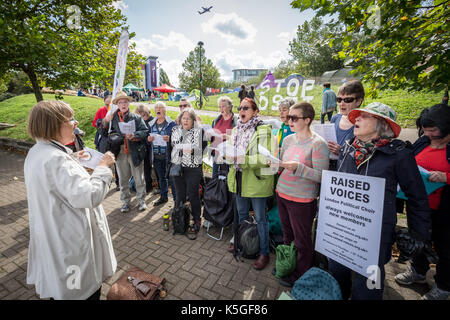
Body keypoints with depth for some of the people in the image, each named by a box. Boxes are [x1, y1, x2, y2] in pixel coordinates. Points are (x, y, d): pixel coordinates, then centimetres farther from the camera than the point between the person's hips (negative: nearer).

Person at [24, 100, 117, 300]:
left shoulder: (37, 152, 3)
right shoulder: (56, 159, -30)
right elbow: (89, 196, -34)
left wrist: (72, 159, 13)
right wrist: (103, 167, -23)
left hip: (51, 236, 10)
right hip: (70, 242, -10)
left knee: (59, 286, 31)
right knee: (84, 290, 13)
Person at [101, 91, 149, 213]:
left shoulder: (136, 117, 2)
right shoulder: (113, 118, 6)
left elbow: (145, 132, -6)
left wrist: (134, 135, -22)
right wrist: (105, 122, -6)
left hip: (135, 152, -2)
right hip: (120, 152, 2)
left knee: (139, 178, 7)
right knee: (123, 179, 12)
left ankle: (141, 200, 23)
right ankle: (125, 202, 28)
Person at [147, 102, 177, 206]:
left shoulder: (171, 123, -3)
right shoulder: (151, 124, 12)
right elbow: (147, 139, 15)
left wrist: (169, 139, -25)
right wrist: (148, 139, -8)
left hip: (168, 155, -5)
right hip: (156, 155, 5)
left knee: (171, 177, -3)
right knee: (161, 177, 16)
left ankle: (176, 198, 9)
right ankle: (163, 196, 32)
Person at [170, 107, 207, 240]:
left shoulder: (199, 131, -4)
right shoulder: (175, 130, 11)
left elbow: (204, 148, -8)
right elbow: (171, 145, 18)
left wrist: (193, 150, -23)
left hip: (193, 168, -4)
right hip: (177, 167, 5)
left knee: (193, 195, -1)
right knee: (179, 194, 12)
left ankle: (197, 222, 15)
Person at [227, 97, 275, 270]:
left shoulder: (264, 130, -12)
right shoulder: (236, 130, 11)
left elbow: (265, 158, -20)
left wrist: (242, 159, -25)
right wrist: (230, 157, -9)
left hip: (257, 180, -6)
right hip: (239, 179, 7)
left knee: (260, 218, 8)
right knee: (241, 214, 22)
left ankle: (264, 252, 27)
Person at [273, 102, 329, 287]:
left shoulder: (318, 144, -15)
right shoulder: (288, 139, 5)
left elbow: (321, 176, -18)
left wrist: (297, 167, -28)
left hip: (302, 200, -6)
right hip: (282, 193, 6)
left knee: (302, 241, 13)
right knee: (287, 235, 24)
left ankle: (301, 276, 37)